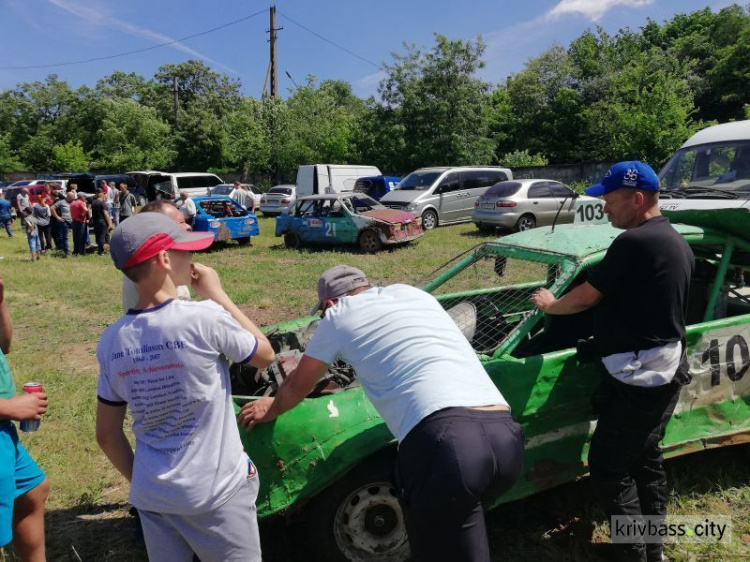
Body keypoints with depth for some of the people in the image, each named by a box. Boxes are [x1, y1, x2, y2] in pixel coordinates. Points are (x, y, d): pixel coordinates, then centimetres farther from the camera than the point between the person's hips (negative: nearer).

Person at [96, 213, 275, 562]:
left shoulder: (111, 341, -5)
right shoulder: (204, 318, -22)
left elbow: (107, 434, 4)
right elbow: (266, 355, -5)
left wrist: (138, 480, 18)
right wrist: (217, 294, -3)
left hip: (152, 495, 5)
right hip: (216, 493, -5)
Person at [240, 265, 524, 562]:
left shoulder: (339, 316, 14)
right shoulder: (415, 294, 28)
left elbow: (297, 386, 30)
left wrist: (271, 409, 50)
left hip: (447, 440, -7)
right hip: (506, 435, 7)